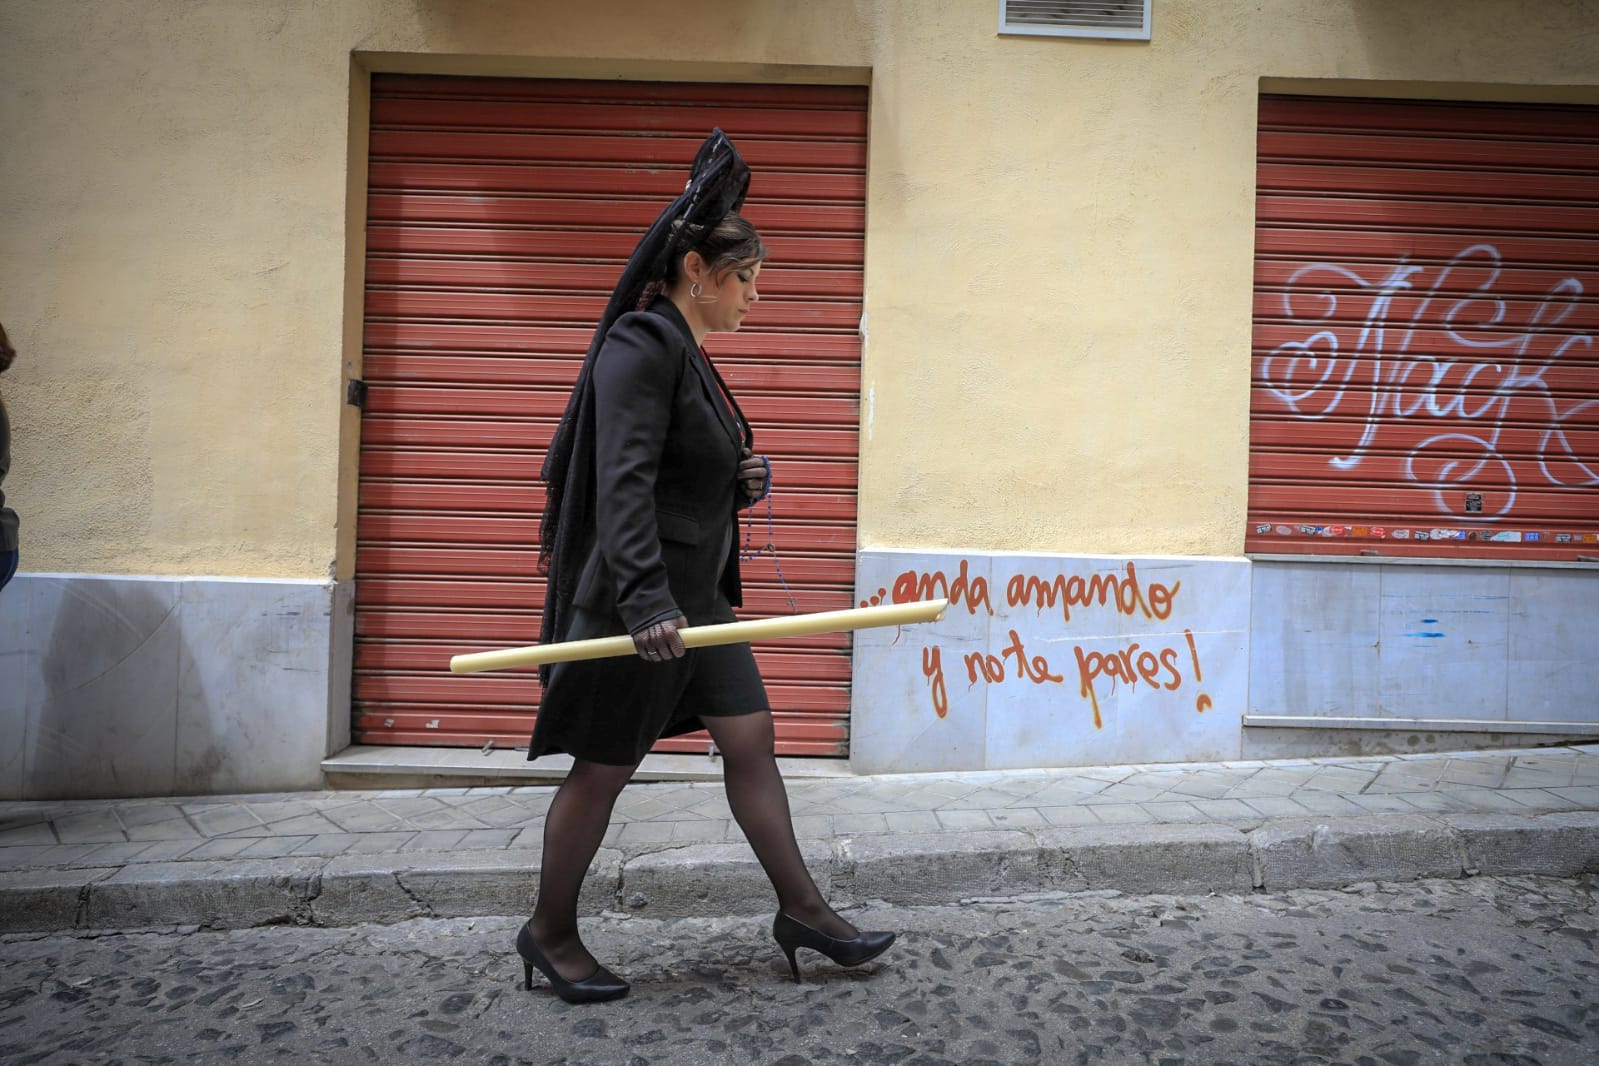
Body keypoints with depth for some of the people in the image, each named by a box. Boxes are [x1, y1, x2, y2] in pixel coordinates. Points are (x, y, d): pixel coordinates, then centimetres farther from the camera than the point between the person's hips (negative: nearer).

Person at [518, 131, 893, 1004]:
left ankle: (801, 911, 22)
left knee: (752, 741, 10)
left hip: (697, 596, 10)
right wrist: (645, 601, -31)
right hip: (637, 604, -9)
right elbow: (623, 481, -25)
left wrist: (743, 482, 4)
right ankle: (550, 935, 23)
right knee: (603, 770, 4)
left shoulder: (686, 354, 15)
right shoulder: (642, 345, -15)